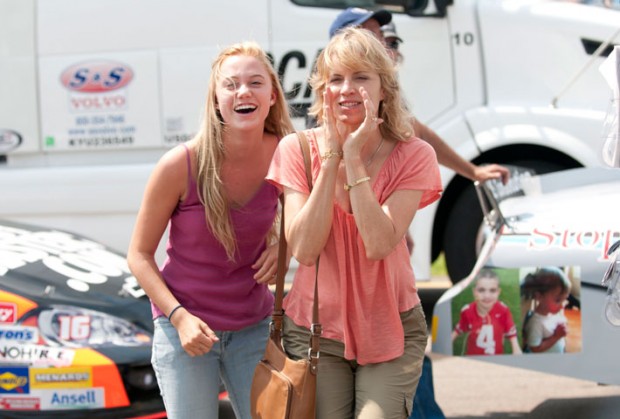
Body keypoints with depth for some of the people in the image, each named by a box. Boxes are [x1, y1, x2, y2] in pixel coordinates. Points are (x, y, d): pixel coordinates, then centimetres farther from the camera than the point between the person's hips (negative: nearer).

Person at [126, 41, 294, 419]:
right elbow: (140, 255, -9)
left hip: (253, 327, 3)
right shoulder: (180, 165, -19)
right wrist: (179, 316, -21)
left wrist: (282, 246, -8)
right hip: (184, 327, -3)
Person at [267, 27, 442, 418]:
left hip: (391, 330, -1)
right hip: (315, 329, 1)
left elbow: (379, 244, -21)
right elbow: (304, 249, -16)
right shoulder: (298, 150, -5)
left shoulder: (412, 156, -7)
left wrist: (354, 158, -21)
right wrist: (331, 157, -18)